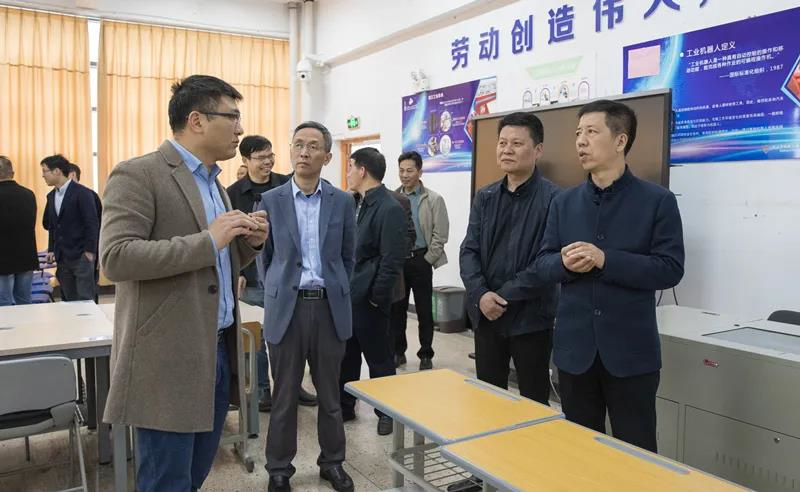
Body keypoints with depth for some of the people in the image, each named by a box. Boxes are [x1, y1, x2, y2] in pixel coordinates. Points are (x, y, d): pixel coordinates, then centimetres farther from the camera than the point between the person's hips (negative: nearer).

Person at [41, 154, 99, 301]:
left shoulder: (82, 193, -9)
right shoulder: (51, 196, 13)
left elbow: (92, 223, -12)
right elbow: (50, 225, 19)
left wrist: (89, 252, -15)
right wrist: (51, 250, 9)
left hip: (81, 256, -7)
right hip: (62, 258, 7)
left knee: (85, 299, -5)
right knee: (69, 300, 9)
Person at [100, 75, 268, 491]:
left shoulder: (213, 182, 15)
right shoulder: (138, 175, -11)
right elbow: (115, 258, -22)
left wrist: (249, 241, 1)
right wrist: (207, 240, -23)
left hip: (218, 351, 8)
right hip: (168, 360, -8)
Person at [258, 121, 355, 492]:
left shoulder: (342, 202, 3)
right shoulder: (271, 201, 1)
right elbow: (264, 256, 8)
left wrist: (333, 291, 11)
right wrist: (276, 294, 8)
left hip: (330, 308, 1)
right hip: (286, 308, -1)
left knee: (329, 392, 12)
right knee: (284, 395, 9)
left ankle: (332, 461, 30)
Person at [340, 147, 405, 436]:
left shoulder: (389, 209, -17)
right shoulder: (357, 204, 10)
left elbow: (392, 261, -19)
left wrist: (376, 298, -16)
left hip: (368, 300, -8)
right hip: (347, 296, 8)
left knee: (379, 358, 8)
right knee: (346, 355, 18)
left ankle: (387, 412, 26)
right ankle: (344, 406, 34)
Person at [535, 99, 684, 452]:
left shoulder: (657, 201, -5)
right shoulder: (564, 202, 7)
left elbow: (670, 269, -11)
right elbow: (543, 262, 6)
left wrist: (605, 260, -21)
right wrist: (565, 263, -17)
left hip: (631, 350, -3)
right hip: (574, 347, 4)